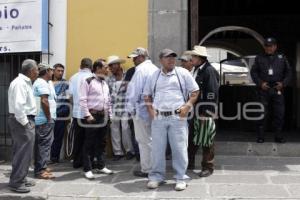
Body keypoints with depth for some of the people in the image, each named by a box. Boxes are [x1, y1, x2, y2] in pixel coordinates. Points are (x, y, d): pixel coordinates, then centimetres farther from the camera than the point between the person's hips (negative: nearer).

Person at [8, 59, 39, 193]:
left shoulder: (25, 82, 14)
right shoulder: (20, 83, -18)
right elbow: (18, 106, -26)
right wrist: (25, 123, -19)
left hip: (24, 120, 10)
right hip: (21, 121, -10)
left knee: (21, 152, 16)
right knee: (23, 153, -5)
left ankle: (20, 179, 27)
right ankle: (16, 182, 4)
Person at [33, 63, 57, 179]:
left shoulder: (42, 82, 19)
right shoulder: (42, 83, -14)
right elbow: (44, 101, -23)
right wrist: (49, 117, -17)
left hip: (41, 119, 11)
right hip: (45, 120, -11)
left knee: (41, 144, 15)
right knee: (44, 144, -7)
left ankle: (41, 167, 24)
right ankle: (40, 170, -5)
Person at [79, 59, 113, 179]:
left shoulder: (105, 83, 17)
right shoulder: (88, 82, -6)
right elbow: (82, 100, -11)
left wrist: (109, 115, 14)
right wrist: (87, 115, -15)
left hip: (104, 115, 7)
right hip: (93, 115, -7)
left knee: (101, 142, 13)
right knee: (89, 143, -1)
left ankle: (100, 166, 24)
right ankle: (87, 169, 6)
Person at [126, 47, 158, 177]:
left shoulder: (141, 69, -13)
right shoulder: (155, 69, 12)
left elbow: (135, 91, -15)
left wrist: (131, 108, -6)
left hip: (142, 109, -8)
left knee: (144, 141, 0)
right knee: (151, 139, 15)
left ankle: (146, 170, 7)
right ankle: (154, 166, 23)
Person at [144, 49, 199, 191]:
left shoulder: (183, 73, 4)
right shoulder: (154, 76, 13)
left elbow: (195, 92, 4)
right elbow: (147, 95, 20)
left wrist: (187, 106, -9)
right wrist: (150, 109, 4)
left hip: (177, 117, -2)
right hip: (158, 118, 3)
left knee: (179, 149, 0)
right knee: (157, 148, 7)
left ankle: (181, 178, 11)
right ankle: (156, 176, 19)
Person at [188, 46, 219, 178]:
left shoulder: (209, 71, -13)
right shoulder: (195, 70, 13)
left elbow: (212, 94, -18)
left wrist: (206, 113, -20)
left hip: (204, 112, -8)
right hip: (193, 111, 9)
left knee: (206, 141, 2)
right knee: (191, 139, 16)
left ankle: (208, 167, 15)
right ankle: (189, 163, 30)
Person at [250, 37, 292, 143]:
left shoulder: (282, 58, 10)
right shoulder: (259, 58, 8)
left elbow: (289, 72, 12)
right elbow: (253, 72, 6)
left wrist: (283, 83, -3)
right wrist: (260, 83, -7)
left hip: (278, 89, 1)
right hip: (264, 89, -1)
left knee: (279, 113, 3)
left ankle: (279, 136, 14)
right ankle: (260, 136, 6)